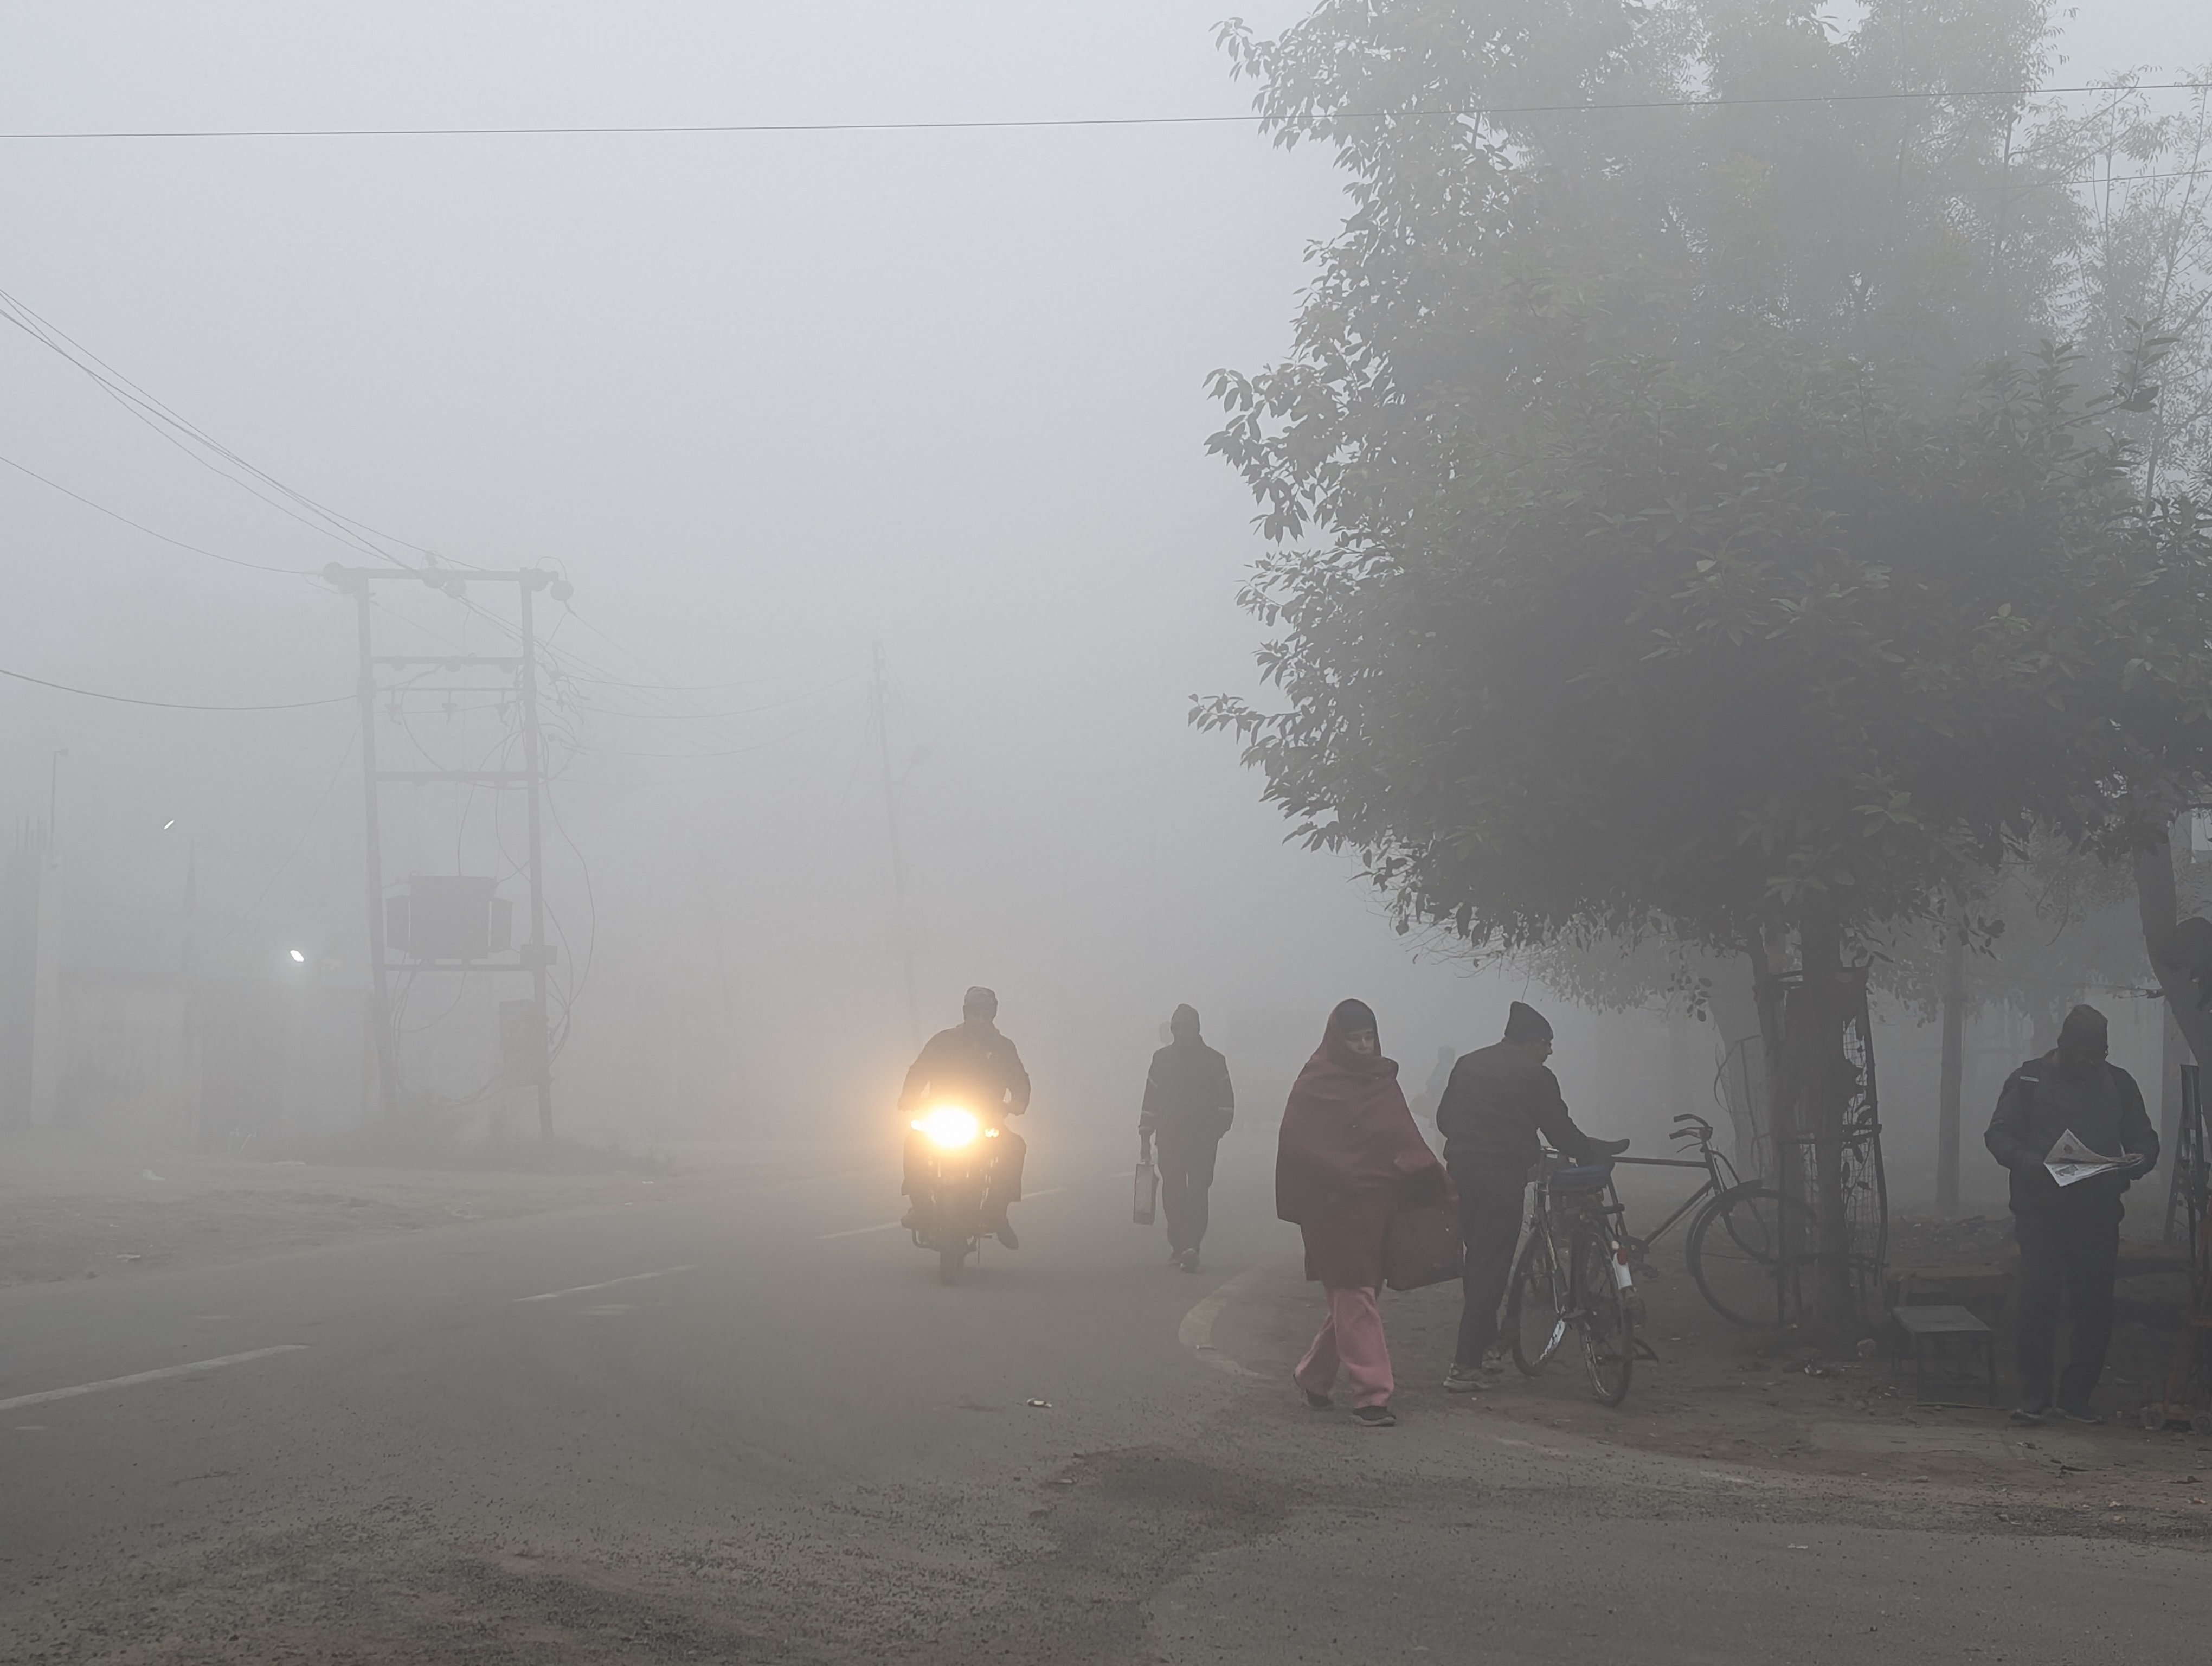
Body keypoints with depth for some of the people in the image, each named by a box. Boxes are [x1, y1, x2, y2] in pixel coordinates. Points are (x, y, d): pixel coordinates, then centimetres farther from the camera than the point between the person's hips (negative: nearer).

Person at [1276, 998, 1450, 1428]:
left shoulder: (1381, 1080, 13)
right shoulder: (1315, 1085, -5)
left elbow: (1404, 1138, 11)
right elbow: (1297, 1146, -8)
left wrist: (1437, 1184, 2)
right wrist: (1300, 1204, -15)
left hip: (1374, 1204, 6)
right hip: (1334, 1208, -6)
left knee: (1352, 1294, 10)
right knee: (1354, 1295, -7)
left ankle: (1314, 1375, 28)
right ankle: (1371, 1393, -8)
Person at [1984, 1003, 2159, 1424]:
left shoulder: (2118, 1083, 11)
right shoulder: (2030, 1080, 2)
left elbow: (2144, 1138, 16)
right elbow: (1999, 1135, -2)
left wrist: (2141, 1159, -8)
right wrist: (2029, 1161, -22)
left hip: (2098, 1215, 3)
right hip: (2041, 1212, -3)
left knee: (2096, 1308, 3)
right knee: (2038, 1302, -8)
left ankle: (2075, 1396, 14)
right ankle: (2034, 1396, -1)